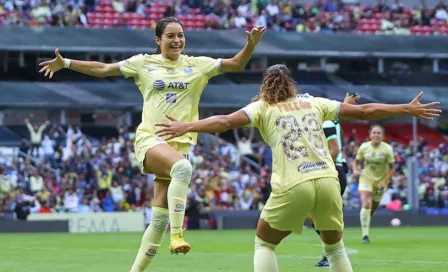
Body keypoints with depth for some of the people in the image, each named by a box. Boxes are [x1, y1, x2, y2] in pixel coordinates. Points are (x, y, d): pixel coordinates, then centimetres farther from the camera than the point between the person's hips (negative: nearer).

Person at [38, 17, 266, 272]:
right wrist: (65, 63, 9)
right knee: (183, 167, -38)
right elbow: (102, 69, 14)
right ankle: (177, 235, -40)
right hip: (150, 139, -3)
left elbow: (236, 64, 7)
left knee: (160, 219, -1)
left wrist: (251, 44, -11)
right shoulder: (144, 63, 8)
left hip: (179, 144, 3)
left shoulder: (197, 65, 9)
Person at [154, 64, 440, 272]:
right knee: (335, 246, 25)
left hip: (292, 187, -3)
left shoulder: (263, 107, 11)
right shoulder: (313, 102, 20)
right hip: (327, 181, 3)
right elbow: (364, 111, 23)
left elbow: (225, 121, -6)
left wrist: (187, 126, -6)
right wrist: (409, 109, 31)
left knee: (264, 245, 17)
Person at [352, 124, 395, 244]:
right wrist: (355, 170, -17)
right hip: (366, 179, -1)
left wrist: (385, 182, -17)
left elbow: (392, 168, -7)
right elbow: (356, 161, 5)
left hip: (381, 181, 1)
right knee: (366, 205, -19)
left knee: (373, 208, 10)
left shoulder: (387, 149, -13)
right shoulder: (364, 147, -9)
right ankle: (365, 235, -19)